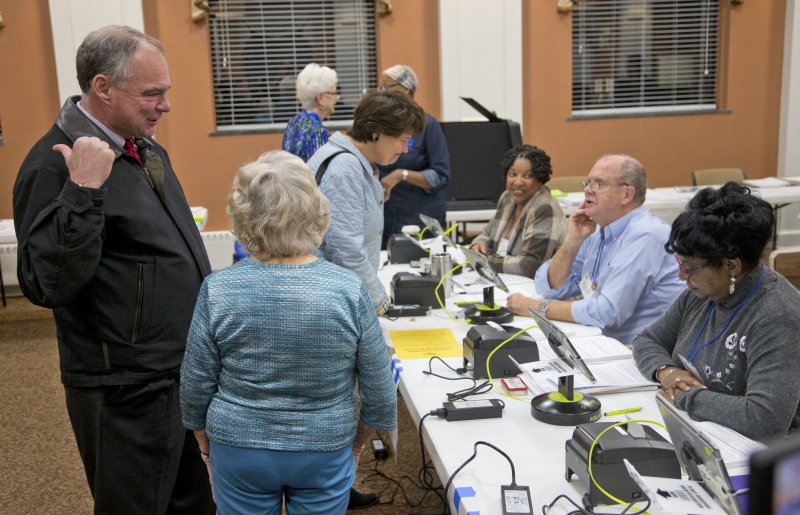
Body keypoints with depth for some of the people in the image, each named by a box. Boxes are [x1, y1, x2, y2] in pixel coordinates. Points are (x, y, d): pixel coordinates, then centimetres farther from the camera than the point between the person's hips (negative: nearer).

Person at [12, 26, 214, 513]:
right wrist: (83, 191, -34)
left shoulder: (147, 149, 9)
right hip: (129, 393, -8)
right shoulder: (55, 165, -18)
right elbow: (48, 286, -25)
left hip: (183, 373, 8)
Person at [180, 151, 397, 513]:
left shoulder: (218, 290, -17)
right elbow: (378, 385, -9)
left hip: (239, 451, 1)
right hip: (326, 453, 0)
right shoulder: (349, 289, -17)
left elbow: (196, 383, -7)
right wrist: (359, 435, 9)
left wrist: (203, 435, 11)